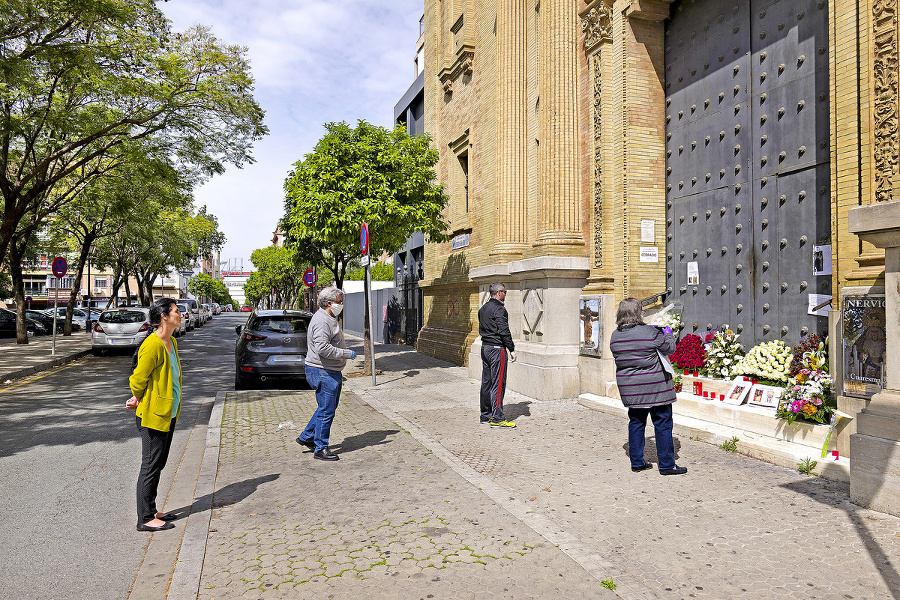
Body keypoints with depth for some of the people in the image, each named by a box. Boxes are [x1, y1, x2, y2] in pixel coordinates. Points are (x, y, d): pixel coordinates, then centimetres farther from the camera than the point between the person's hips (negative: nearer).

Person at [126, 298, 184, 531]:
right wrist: (141, 400, 1)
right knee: (150, 466, 0)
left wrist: (140, 400, 11)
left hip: (168, 414, 9)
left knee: (158, 465, 17)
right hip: (153, 415, -9)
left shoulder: (171, 343, 9)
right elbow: (138, 379, -17)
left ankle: (152, 512, 28)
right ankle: (145, 519, 10)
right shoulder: (152, 345, -20)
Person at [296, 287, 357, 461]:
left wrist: (346, 353, 19)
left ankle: (306, 436, 30)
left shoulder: (330, 319, 16)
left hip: (331, 371, 11)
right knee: (326, 411, -4)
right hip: (322, 372, -11)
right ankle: (320, 449, 7)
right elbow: (322, 348, -28)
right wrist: (346, 354, -22)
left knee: (329, 407, 19)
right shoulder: (321, 321, -19)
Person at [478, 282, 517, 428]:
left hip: (485, 348, 9)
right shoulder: (499, 309, -14)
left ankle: (486, 415, 19)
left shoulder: (483, 309, 14)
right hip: (497, 349, -9)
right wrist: (512, 349, -12)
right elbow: (504, 331, -18)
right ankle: (497, 418, -4)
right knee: (498, 384, -6)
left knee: (486, 382, 12)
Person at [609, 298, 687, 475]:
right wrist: (668, 334, 18)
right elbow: (669, 348, -3)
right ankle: (667, 464, 12)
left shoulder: (615, 336, 2)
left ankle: (637, 462, 21)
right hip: (654, 387, -6)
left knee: (636, 423, 15)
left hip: (629, 389, 6)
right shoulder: (650, 333, -15)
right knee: (663, 424, 5)